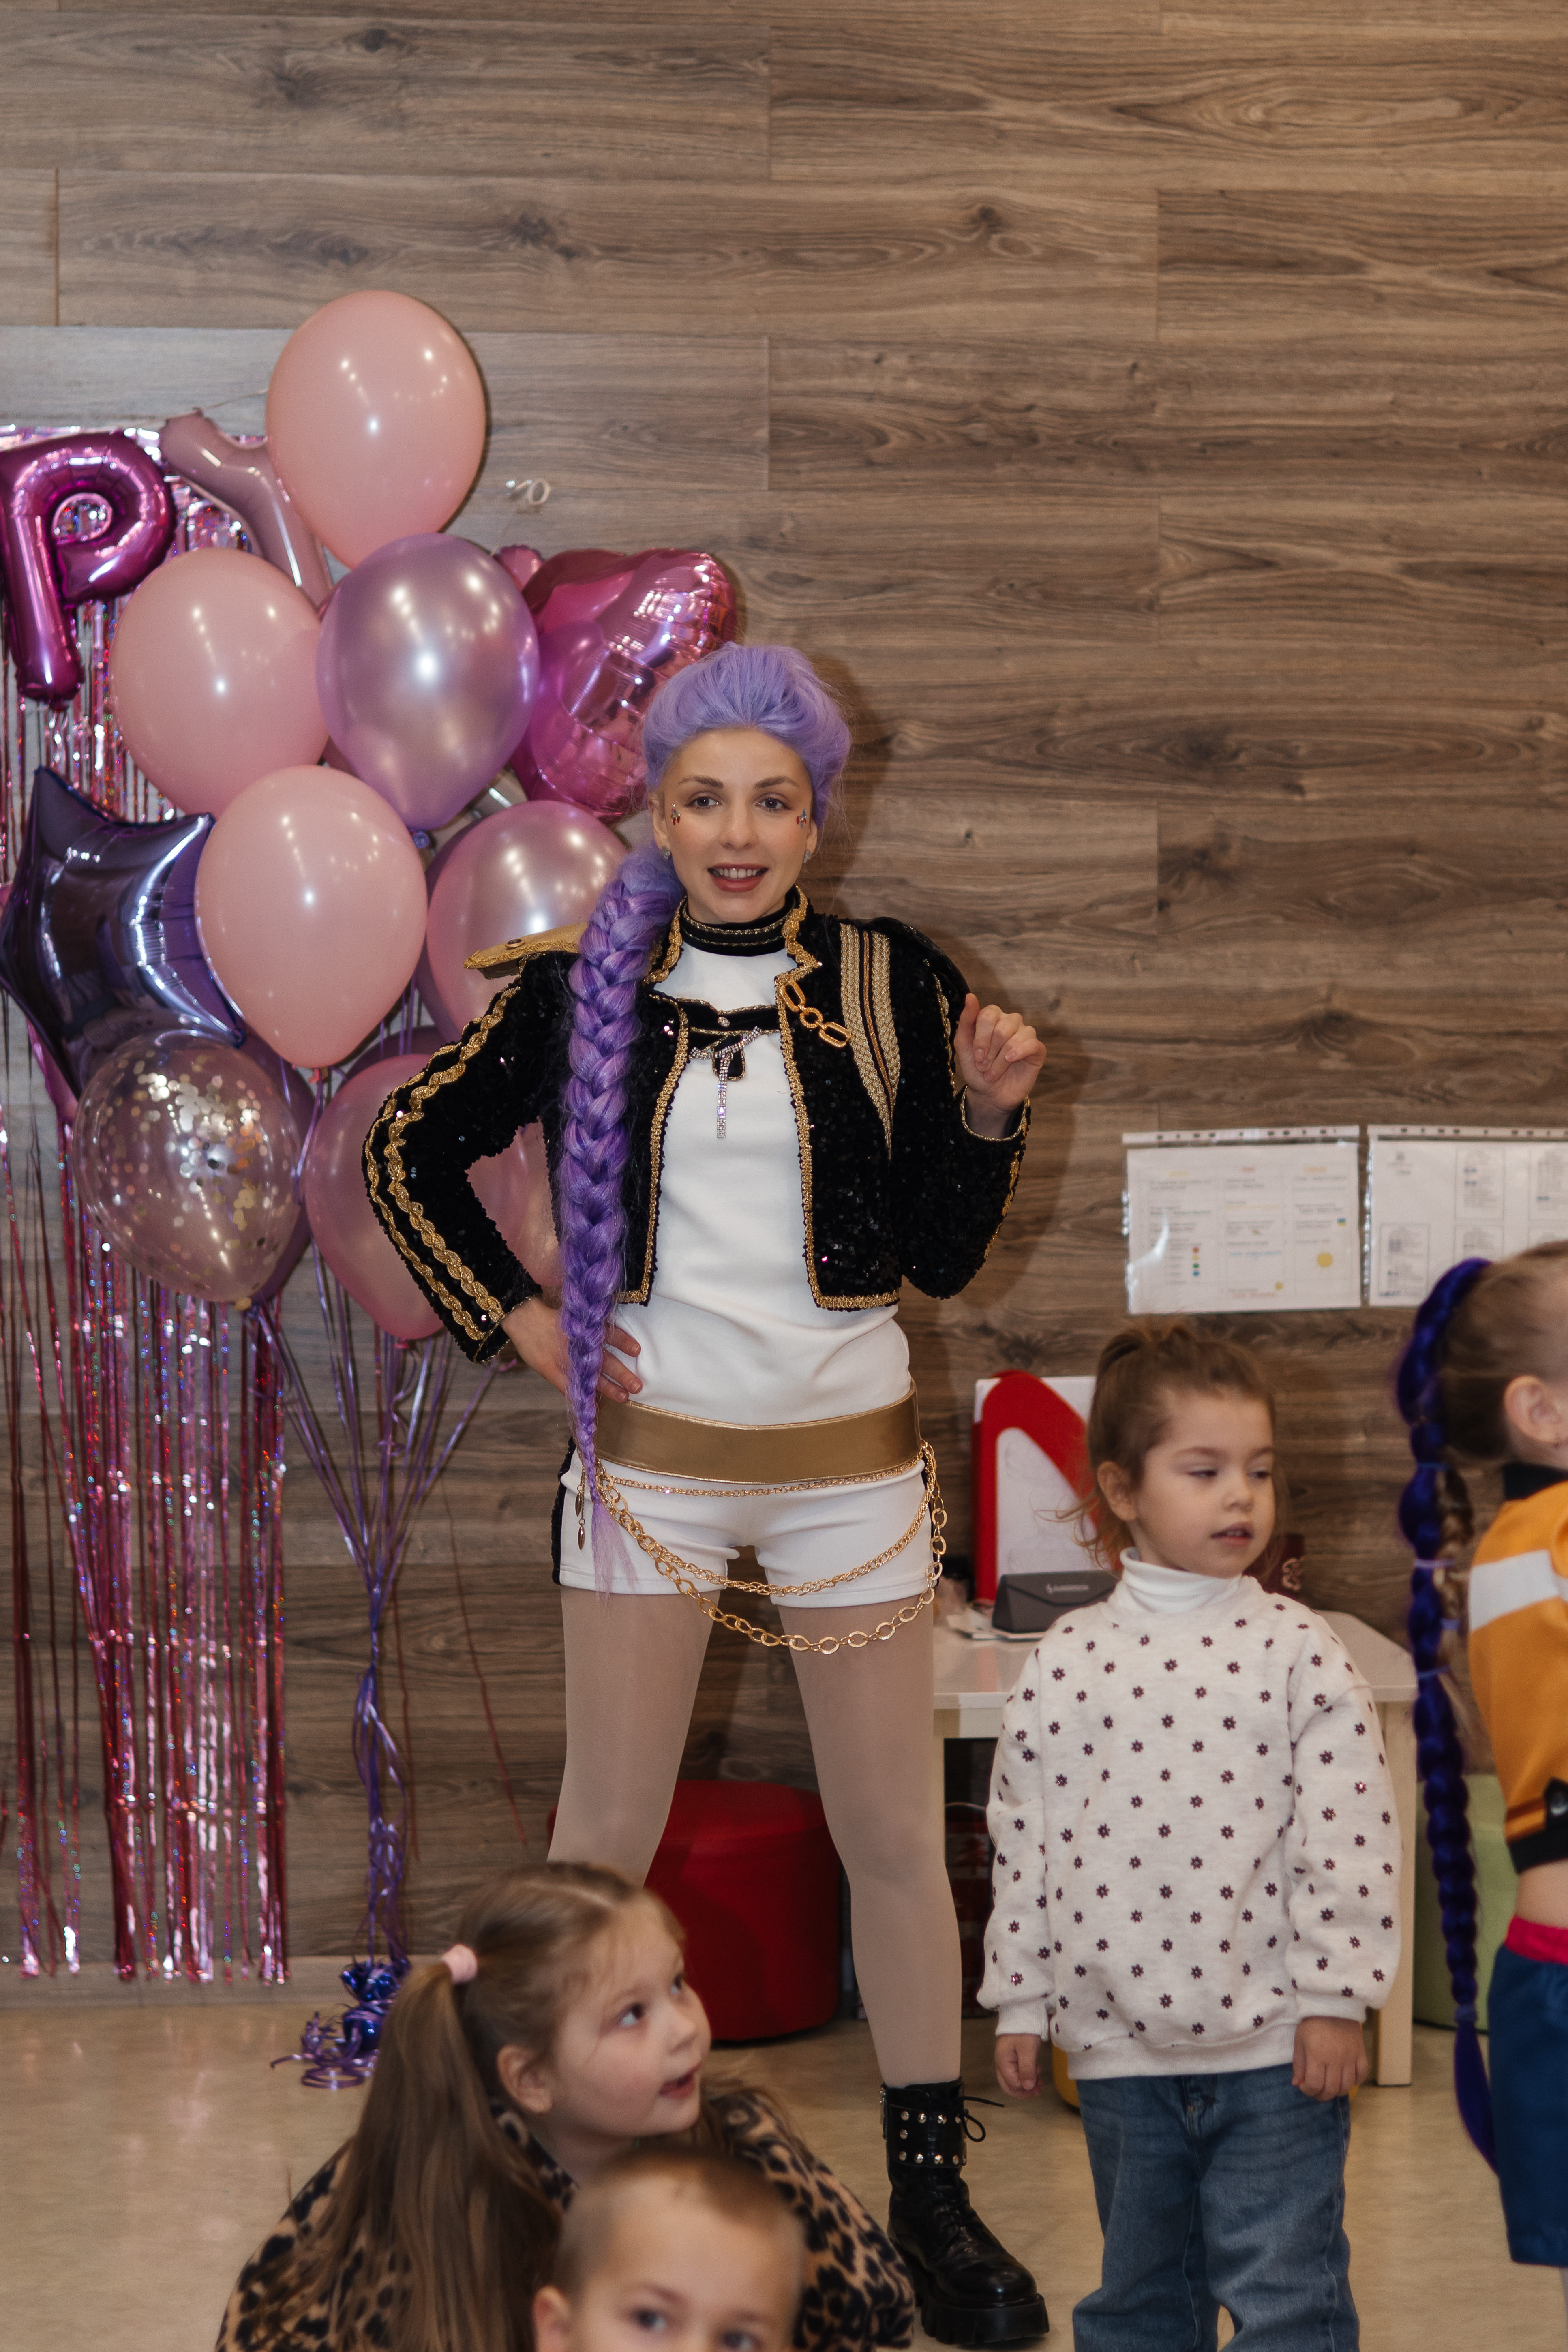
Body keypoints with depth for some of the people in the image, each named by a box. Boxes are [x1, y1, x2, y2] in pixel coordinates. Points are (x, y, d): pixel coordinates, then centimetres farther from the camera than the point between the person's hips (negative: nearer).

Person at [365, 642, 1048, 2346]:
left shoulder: (891, 987, -1)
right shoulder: (584, 990, -1)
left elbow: (944, 1262, 2)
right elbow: (409, 1148, 12)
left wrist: (986, 1115, -13)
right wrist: (510, 1316, 4)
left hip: (848, 1455, 1)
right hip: (651, 1453, 0)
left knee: (893, 1835, 6)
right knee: (605, 1834, 5)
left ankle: (932, 2198, 18)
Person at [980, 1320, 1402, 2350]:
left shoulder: (1298, 1651, -4)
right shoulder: (1068, 1661, 2)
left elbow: (1350, 1840, -6)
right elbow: (1026, 1842, 6)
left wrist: (1335, 2000, -9)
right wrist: (1019, 2001, 7)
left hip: (1274, 2044, -2)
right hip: (1120, 2045, 3)